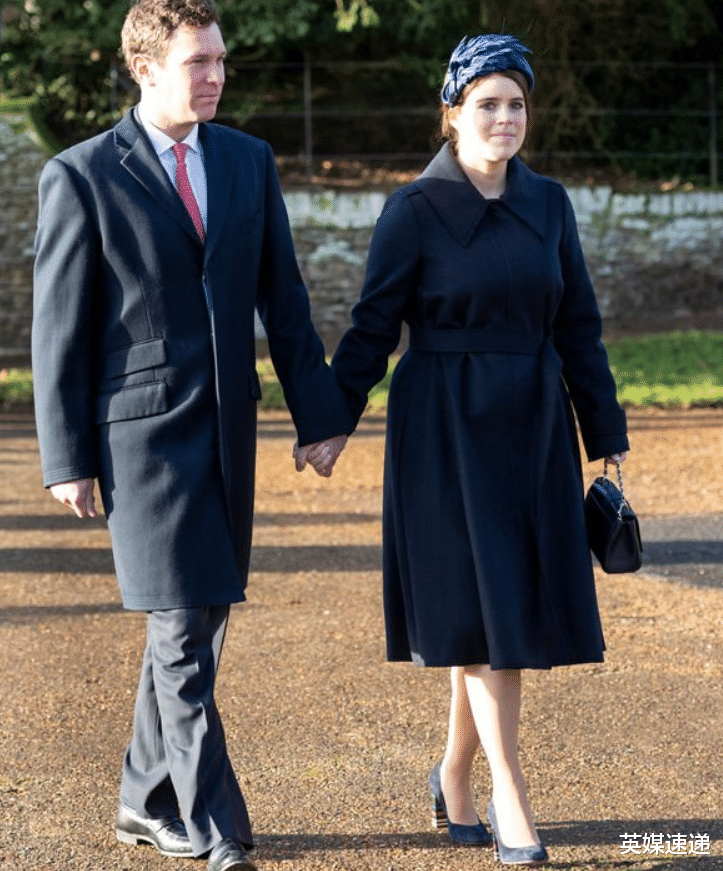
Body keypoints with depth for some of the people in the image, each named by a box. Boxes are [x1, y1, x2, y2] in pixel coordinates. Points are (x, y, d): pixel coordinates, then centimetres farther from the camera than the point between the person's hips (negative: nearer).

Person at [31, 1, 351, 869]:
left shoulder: (249, 160, 8)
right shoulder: (81, 176, -7)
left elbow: (283, 299, 10)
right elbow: (58, 329, -5)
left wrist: (319, 412, 5)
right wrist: (67, 460, -7)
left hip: (227, 428, 6)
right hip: (143, 430, -6)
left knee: (199, 621, 12)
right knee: (183, 632, -7)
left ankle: (147, 801, 28)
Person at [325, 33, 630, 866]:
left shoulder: (547, 204, 6)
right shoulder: (415, 211, -7)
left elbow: (578, 329, 8)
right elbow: (372, 328, -5)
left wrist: (607, 438, 7)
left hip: (532, 430, 5)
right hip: (447, 431, -5)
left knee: (518, 606, 8)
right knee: (484, 608, -6)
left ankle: (455, 780, 25)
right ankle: (510, 798, 0)